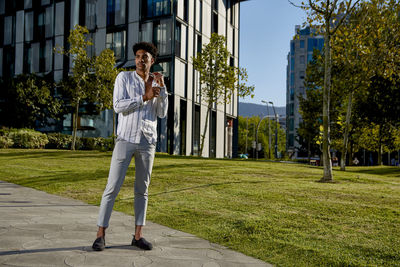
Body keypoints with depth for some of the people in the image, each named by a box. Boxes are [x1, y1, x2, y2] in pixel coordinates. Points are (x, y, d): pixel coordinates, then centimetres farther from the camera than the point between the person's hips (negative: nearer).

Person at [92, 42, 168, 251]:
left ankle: (138, 235, 13)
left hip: (147, 141, 3)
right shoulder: (124, 77, 2)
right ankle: (101, 234, 4)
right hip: (126, 139, -3)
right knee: (113, 187, -4)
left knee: (142, 189, 6)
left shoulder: (156, 83, 12)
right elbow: (118, 106, -10)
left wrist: (162, 88, -4)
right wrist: (144, 97, -14)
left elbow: (162, 113, 4)